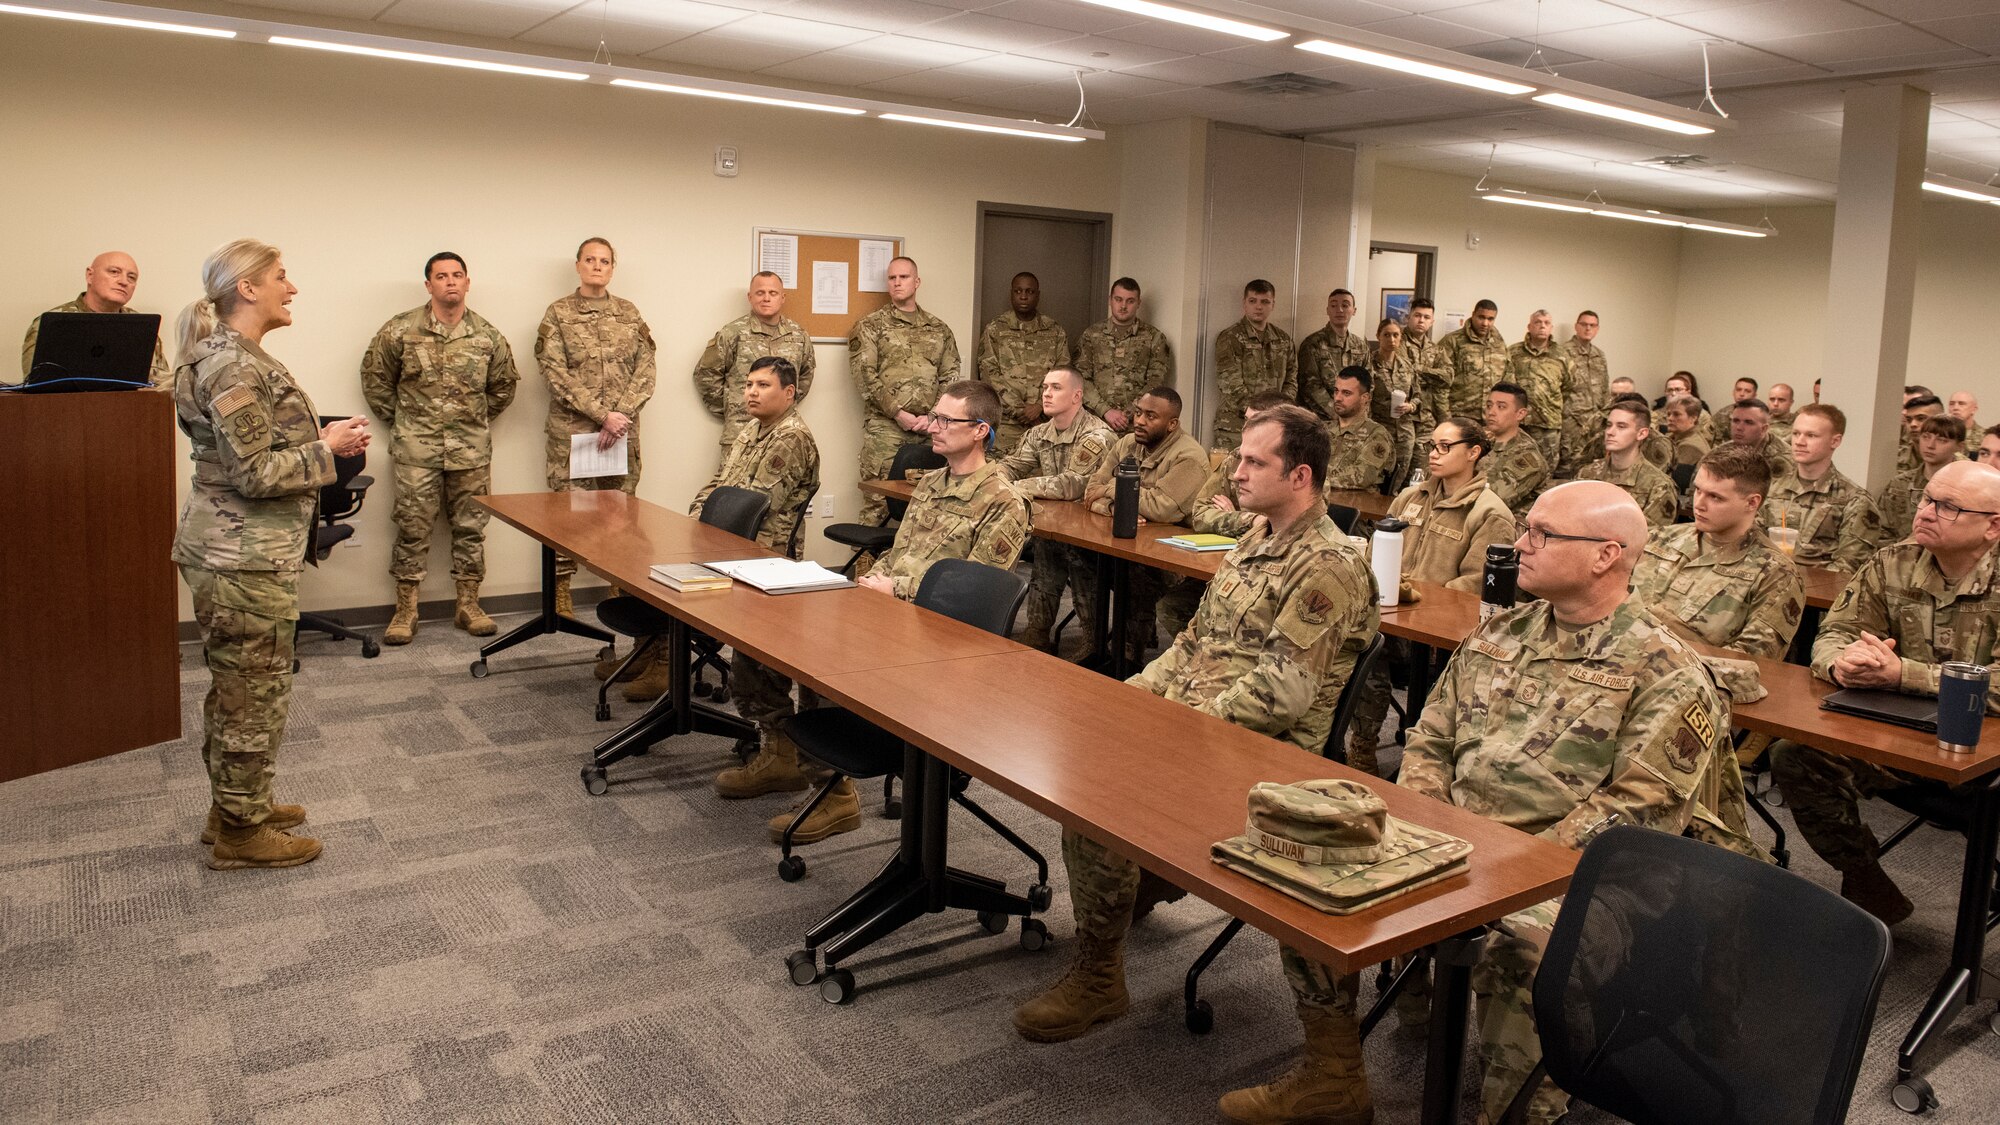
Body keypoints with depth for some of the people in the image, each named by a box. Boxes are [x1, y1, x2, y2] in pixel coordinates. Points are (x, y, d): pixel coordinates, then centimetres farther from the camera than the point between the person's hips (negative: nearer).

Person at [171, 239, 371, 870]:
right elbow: (255, 474, -22)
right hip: (246, 556, -10)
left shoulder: (237, 356, 12)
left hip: (234, 549, 10)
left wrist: (323, 440, 8)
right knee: (257, 692, 1)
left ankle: (234, 808, 33)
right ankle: (242, 832, 13)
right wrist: (328, 447, -11)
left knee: (235, 687, 19)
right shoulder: (233, 366, -19)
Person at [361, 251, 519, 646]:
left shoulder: (487, 335, 3)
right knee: (412, 528, 1)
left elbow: (504, 384, 16)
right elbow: (374, 377, 6)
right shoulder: (401, 330, -3)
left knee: (470, 527, 8)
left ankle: (468, 605, 19)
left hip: (471, 450, 2)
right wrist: (399, 420, 6)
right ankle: (405, 611, 10)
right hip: (416, 449, -2)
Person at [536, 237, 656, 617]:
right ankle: (560, 595, 7)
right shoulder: (558, 313, 1)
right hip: (571, 429, -3)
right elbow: (556, 373, -8)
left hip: (622, 429, 3)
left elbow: (646, 368, 3)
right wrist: (602, 415, -16)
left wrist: (622, 414, -11)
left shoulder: (629, 313, 10)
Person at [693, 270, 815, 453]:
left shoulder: (799, 335, 10)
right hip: (740, 432, -3)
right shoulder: (732, 333, -2)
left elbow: (806, 374, 26)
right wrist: (726, 409, 5)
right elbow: (706, 374, 3)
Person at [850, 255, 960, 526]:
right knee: (877, 498, -5)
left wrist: (932, 416, -5)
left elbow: (950, 379, 11)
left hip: (929, 428, 3)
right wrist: (898, 413, -11)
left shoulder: (939, 330, 15)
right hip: (884, 426, -3)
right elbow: (865, 375, -4)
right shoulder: (871, 326, 5)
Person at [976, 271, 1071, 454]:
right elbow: (989, 374, -1)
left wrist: (1040, 405, -10)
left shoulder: (1055, 331, 12)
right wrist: (1018, 409, -10)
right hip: (1005, 421, -1)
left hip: (1045, 421, 1)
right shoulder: (994, 329, 7)